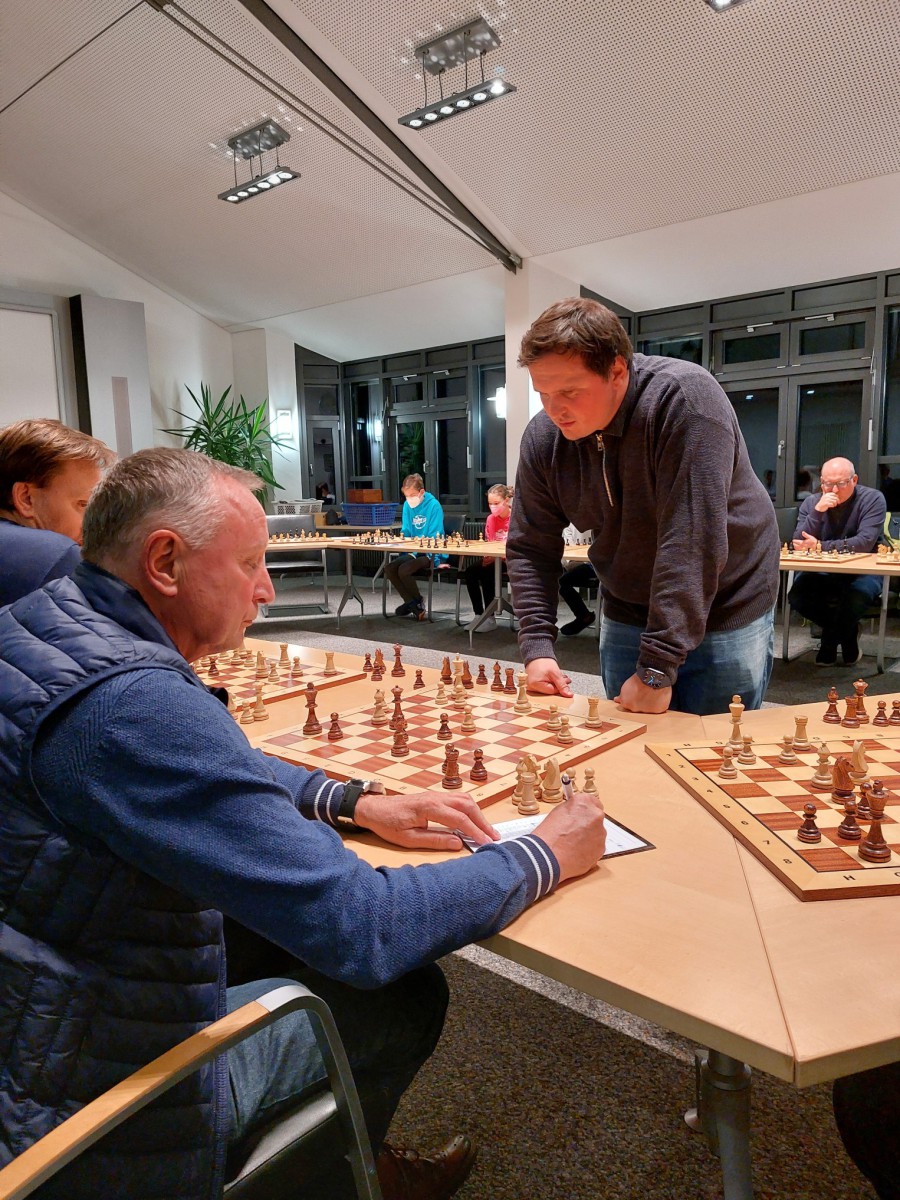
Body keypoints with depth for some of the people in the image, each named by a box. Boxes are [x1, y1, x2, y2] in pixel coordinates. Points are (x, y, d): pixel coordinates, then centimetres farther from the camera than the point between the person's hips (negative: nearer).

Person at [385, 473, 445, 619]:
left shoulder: (433, 505, -13)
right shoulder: (407, 505, 6)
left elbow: (434, 537, -16)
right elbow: (405, 532, 13)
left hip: (433, 554, -7)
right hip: (414, 552, 7)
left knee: (404, 570, -26)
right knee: (389, 568, -12)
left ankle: (418, 602, -1)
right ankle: (411, 603, 0)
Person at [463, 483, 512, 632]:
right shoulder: (491, 519, 6)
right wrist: (488, 556, -12)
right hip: (493, 559, 6)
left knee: (487, 572, -29)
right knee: (470, 571, -18)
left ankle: (490, 618, -17)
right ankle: (479, 615, -12)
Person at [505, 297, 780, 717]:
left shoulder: (683, 398, -27)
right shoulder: (543, 437, -10)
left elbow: (690, 543, -32)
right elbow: (529, 549, -2)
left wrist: (656, 668, -31)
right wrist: (537, 647, -13)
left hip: (723, 615, -4)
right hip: (625, 616, 4)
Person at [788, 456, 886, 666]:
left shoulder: (873, 499, -10)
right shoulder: (811, 502, -2)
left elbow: (865, 542, -22)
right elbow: (799, 545, -13)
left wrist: (819, 546, -28)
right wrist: (817, 511, -25)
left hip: (861, 572, -3)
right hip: (820, 573, 3)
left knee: (857, 594, -36)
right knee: (797, 597, -26)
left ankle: (828, 646, -5)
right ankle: (848, 634, 2)